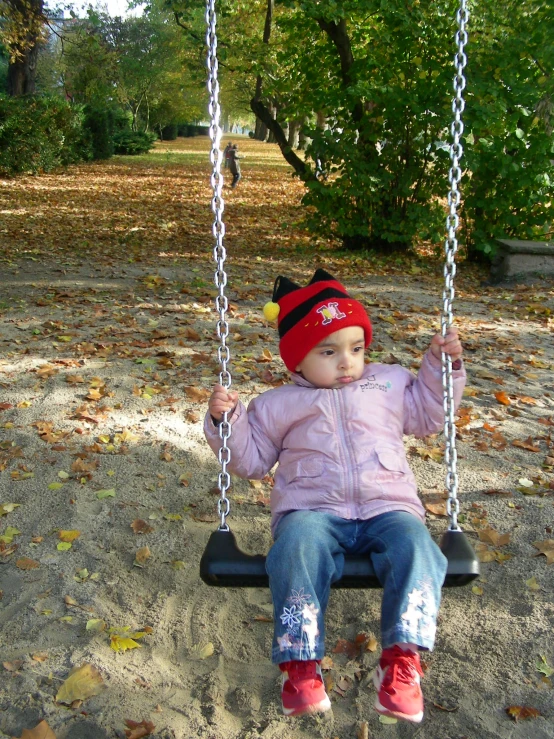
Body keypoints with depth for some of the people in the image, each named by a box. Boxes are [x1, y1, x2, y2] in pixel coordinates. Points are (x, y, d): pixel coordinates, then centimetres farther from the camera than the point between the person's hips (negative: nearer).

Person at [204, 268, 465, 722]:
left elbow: (429, 415, 28)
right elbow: (251, 459, 17)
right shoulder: (279, 405, 14)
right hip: (313, 511, -1)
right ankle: (301, 661, -27)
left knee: (414, 544, -31)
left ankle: (402, 657, -25)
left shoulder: (389, 384, 18)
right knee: (298, 545, -35)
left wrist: (442, 366, 17)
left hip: (387, 508, 2)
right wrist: (226, 420, 2)